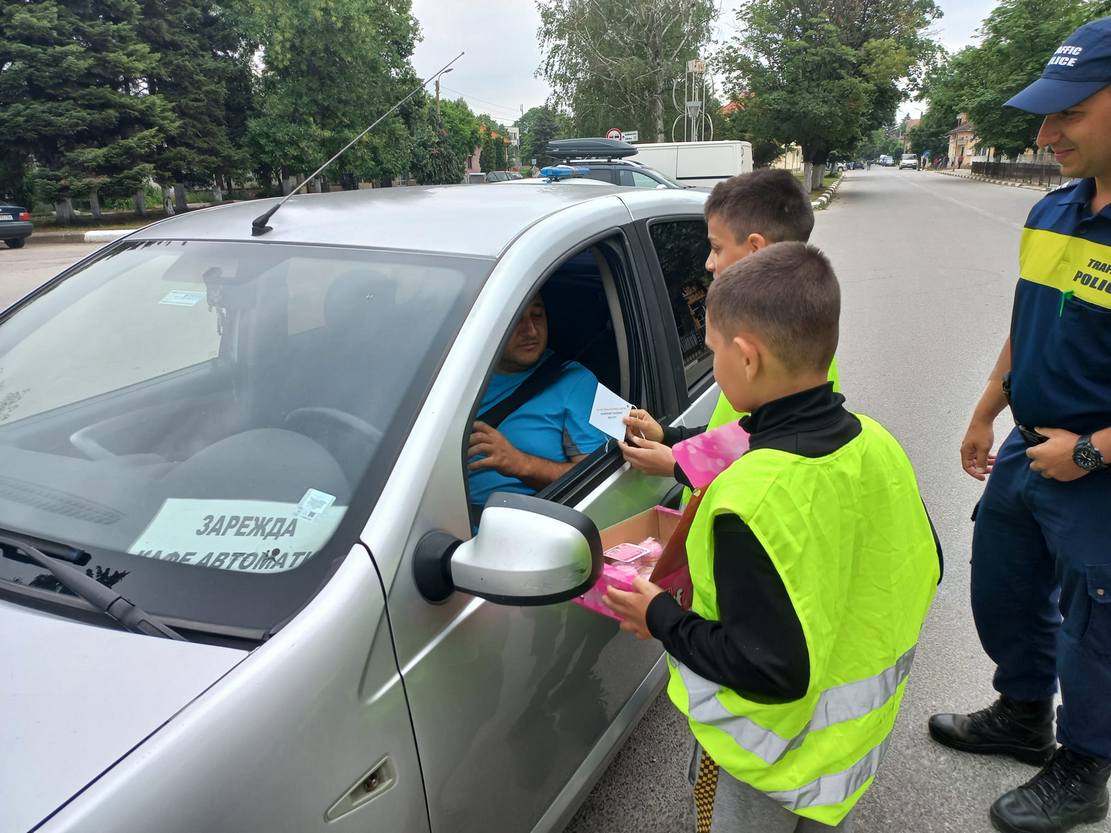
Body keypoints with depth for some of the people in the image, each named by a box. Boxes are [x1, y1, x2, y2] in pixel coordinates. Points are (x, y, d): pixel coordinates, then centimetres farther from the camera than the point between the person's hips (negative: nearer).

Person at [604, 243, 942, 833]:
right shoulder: (877, 445, -11)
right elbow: (921, 572, 2)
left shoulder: (753, 499, -35)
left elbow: (768, 670, -31)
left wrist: (662, 619, -17)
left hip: (770, 761, -6)